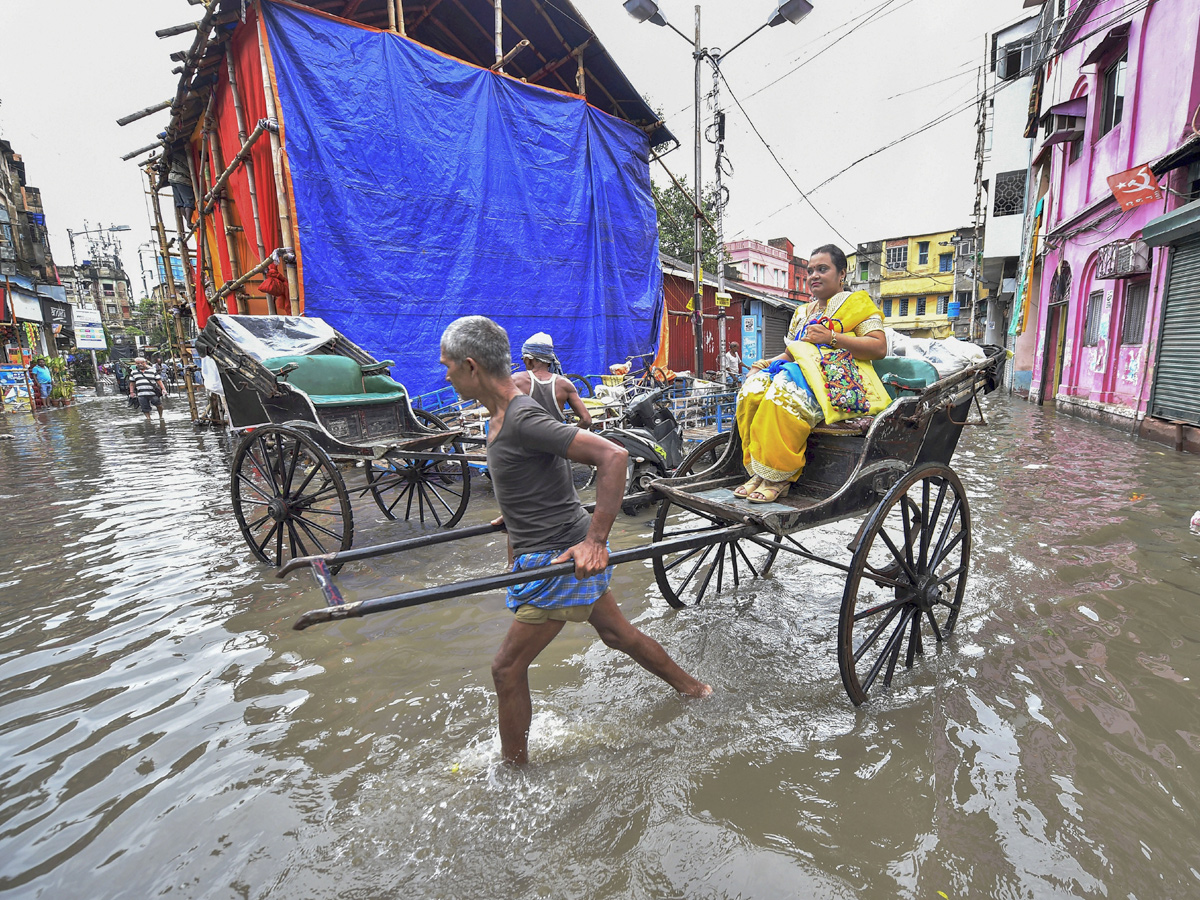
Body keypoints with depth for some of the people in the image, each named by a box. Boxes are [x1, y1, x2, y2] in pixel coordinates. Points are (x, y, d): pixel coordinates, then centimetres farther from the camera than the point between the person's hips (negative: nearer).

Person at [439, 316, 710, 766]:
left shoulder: (522, 419, -24)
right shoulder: (502, 413, 6)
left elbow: (613, 456, -29)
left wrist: (595, 541, -31)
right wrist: (516, 515, 24)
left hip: (563, 559, -10)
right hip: (560, 548, 10)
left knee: (507, 669, 3)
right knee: (618, 632, 24)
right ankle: (691, 688, 44)